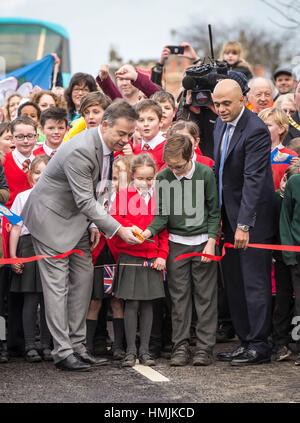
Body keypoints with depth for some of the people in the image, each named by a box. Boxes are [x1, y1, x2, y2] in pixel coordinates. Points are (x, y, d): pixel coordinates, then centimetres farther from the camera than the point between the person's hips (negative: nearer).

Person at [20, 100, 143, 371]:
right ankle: (63, 352, -3)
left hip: (77, 217, 9)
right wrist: (118, 229, -32)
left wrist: (94, 224, 4)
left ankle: (77, 346, 11)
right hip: (51, 217, -9)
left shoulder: (106, 145, -1)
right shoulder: (81, 150, -30)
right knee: (58, 285, -7)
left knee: (83, 279, 6)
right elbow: (85, 200, -30)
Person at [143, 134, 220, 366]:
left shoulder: (206, 174, -7)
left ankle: (205, 348, 4)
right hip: (176, 243, 2)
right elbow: (162, 214, -1)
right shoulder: (163, 177, -2)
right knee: (179, 296, 4)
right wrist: (149, 231, -19)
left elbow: (214, 212, -1)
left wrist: (211, 241, -8)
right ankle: (180, 346, 9)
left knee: (205, 295, 0)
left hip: (202, 241, -2)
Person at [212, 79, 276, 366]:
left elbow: (253, 180, -23)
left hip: (252, 218, -9)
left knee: (254, 282, -4)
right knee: (233, 282, 12)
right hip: (228, 216, 9)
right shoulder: (221, 124, 9)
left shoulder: (256, 131, -19)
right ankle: (245, 341, 20)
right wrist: (218, 215, 12)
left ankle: (259, 345, 3)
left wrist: (244, 224, -26)